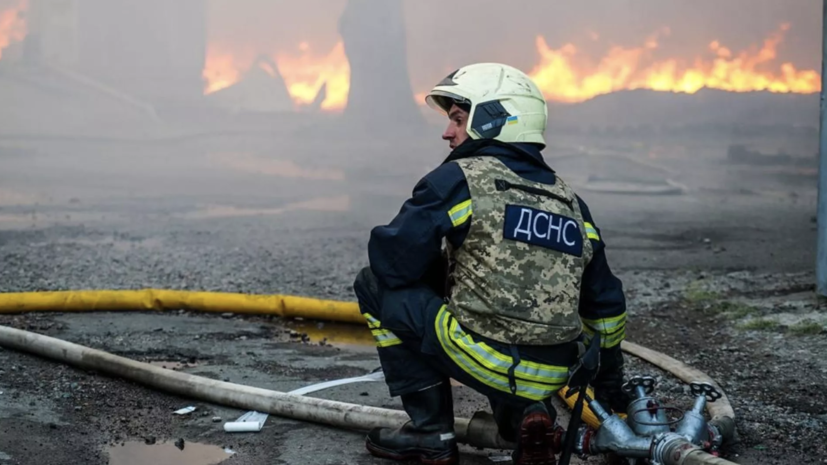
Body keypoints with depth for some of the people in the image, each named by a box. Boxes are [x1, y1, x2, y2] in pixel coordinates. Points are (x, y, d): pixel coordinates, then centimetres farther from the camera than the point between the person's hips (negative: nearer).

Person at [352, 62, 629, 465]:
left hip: (487, 362, -7)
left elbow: (391, 261, -5)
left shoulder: (459, 179, -4)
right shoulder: (569, 201, 15)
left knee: (375, 285, 11)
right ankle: (528, 413, 10)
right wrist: (610, 386, 33)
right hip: (553, 379, 7)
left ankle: (431, 432, 11)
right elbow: (605, 303, 22)